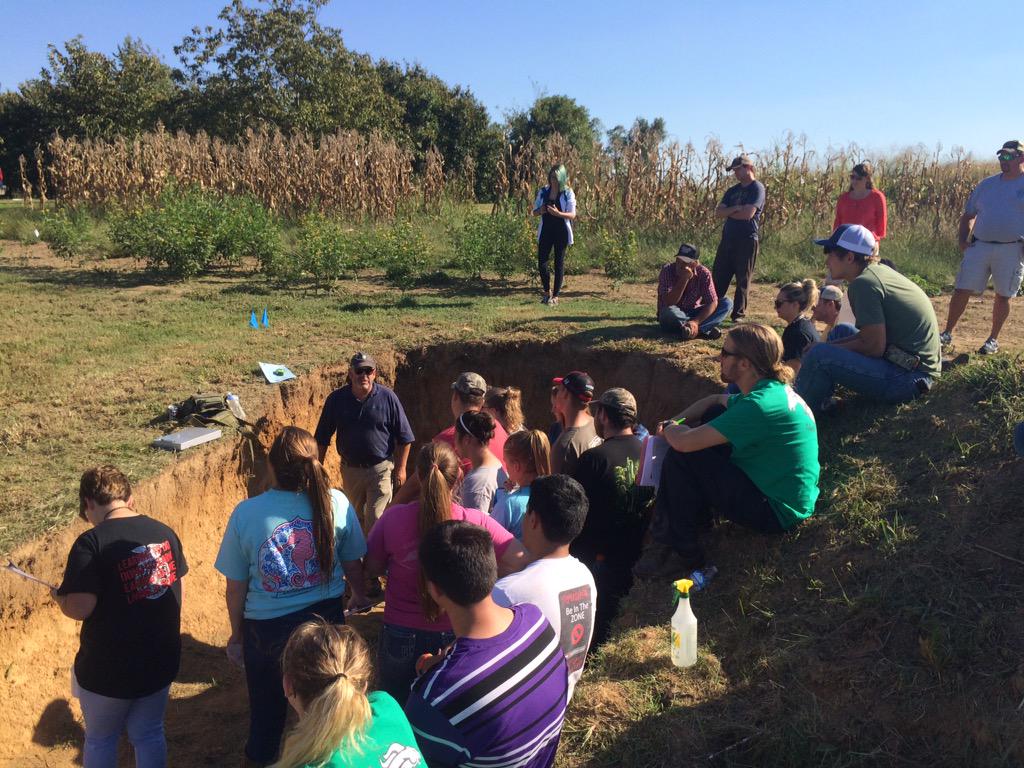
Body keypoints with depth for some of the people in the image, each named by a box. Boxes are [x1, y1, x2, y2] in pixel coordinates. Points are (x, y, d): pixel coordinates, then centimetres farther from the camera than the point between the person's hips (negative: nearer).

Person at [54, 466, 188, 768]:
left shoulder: (91, 543, -18)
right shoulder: (164, 532, 0)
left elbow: (80, 607, -24)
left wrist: (60, 598, -1)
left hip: (109, 668, -4)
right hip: (161, 660, 5)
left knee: (100, 741, 20)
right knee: (149, 735, 21)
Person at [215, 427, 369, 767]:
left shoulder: (245, 514, -20)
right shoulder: (337, 503, -18)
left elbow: (235, 587, -10)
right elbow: (352, 563, -4)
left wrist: (237, 634, 7)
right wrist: (359, 596, 18)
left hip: (266, 627, -1)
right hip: (326, 617, 1)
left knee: (267, 704, 25)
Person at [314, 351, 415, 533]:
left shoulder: (388, 397, -9)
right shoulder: (336, 399, -5)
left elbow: (404, 438, -3)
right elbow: (322, 439, 3)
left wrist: (400, 468, -3)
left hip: (380, 469, -3)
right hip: (350, 469, 3)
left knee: (376, 521, -3)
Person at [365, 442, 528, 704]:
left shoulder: (393, 518, -19)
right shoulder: (477, 522, -20)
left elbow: (373, 569, -5)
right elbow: (521, 561, -16)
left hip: (402, 635, 0)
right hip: (456, 635, 0)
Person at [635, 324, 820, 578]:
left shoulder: (760, 405, -26)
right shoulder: (774, 390, 4)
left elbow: (683, 442, -28)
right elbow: (714, 401, 21)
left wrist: (669, 430, -4)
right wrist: (675, 423, 6)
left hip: (777, 513, -10)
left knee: (681, 459, -14)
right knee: (713, 416, 11)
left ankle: (682, 553, 1)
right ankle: (697, 515, 20)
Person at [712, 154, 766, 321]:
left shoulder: (757, 188, -4)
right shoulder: (732, 190, 17)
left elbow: (748, 213, -17)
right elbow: (718, 213, 7)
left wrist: (728, 212, -2)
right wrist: (735, 209, -11)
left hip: (747, 240, -7)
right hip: (728, 238, 7)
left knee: (743, 280, 0)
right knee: (718, 277, 5)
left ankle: (738, 314, 6)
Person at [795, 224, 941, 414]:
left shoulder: (864, 283, -17)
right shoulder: (879, 270, 10)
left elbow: (874, 347, -19)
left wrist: (831, 349, -6)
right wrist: (832, 345, 7)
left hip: (908, 377, -10)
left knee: (820, 357, -21)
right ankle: (818, 401, 17)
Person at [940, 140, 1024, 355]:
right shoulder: (987, 184, 12)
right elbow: (968, 215, 18)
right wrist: (962, 239, 3)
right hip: (979, 246, 3)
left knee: (1003, 296, 6)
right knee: (961, 290, 0)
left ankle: (993, 340, 19)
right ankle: (947, 333, 9)